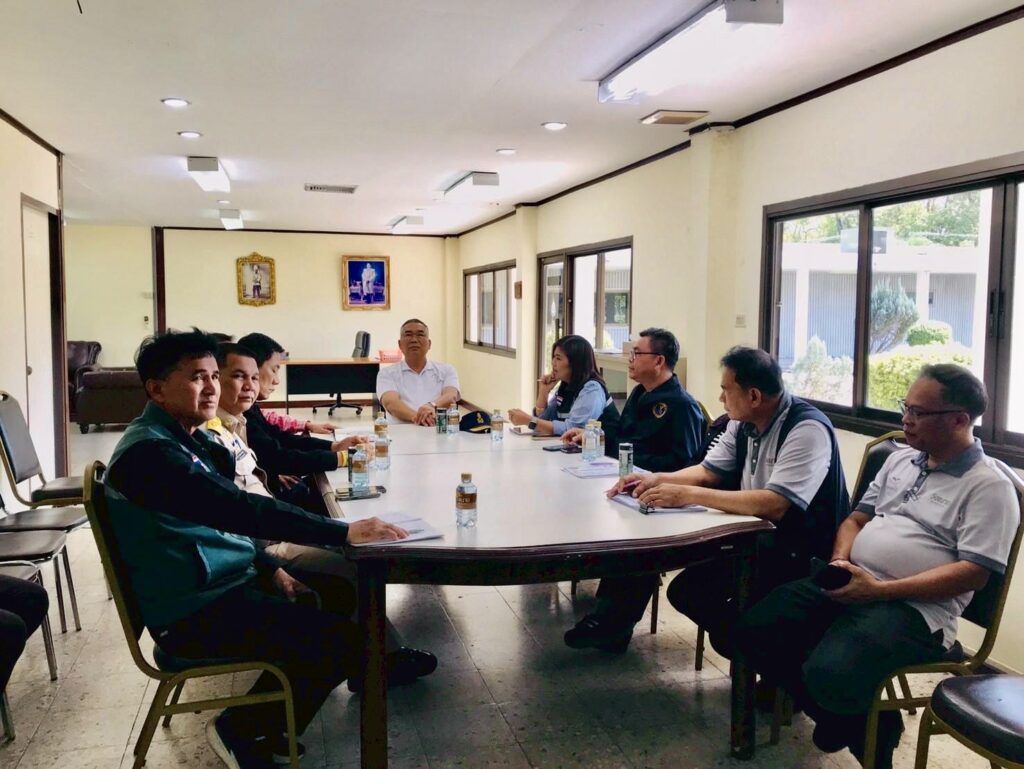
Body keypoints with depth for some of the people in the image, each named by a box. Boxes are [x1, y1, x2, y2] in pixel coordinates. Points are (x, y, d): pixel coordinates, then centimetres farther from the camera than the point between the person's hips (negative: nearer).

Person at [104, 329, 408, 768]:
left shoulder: (183, 440, 10)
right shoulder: (148, 452, -22)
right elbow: (240, 509, -33)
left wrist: (271, 570, 6)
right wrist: (344, 532, -35)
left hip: (222, 585, 10)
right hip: (196, 613, -10)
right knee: (341, 641, -13)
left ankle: (265, 723, 24)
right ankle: (241, 730, 8)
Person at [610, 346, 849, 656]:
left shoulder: (807, 429, -23)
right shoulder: (743, 423, 3)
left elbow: (772, 506, -33)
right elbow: (708, 471, 12)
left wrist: (688, 495, -32)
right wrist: (657, 479, -7)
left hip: (805, 560, -8)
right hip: (759, 543, 8)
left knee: (728, 617, -21)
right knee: (685, 590, -2)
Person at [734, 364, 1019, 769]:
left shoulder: (989, 486, -5)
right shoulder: (901, 459, 17)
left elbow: (973, 572, -14)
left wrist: (881, 589, -19)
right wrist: (841, 559, -2)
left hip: (913, 606, -7)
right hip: (849, 584, 8)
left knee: (829, 674, -32)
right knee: (754, 630, -9)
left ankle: (872, 726, 6)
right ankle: (845, 718, 12)